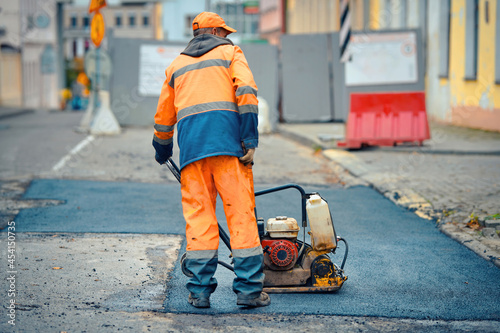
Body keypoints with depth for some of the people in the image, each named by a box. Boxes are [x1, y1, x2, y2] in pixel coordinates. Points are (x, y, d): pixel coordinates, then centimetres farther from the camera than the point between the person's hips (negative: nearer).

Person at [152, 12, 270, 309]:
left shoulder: (177, 65, 26)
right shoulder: (229, 52, 14)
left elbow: (163, 117, 30)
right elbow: (246, 91, -5)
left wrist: (162, 151, 46)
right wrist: (250, 140, -8)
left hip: (190, 143, 4)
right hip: (226, 138, -3)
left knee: (198, 214, 4)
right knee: (241, 211, -2)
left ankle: (200, 290, 2)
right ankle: (249, 289, -4)